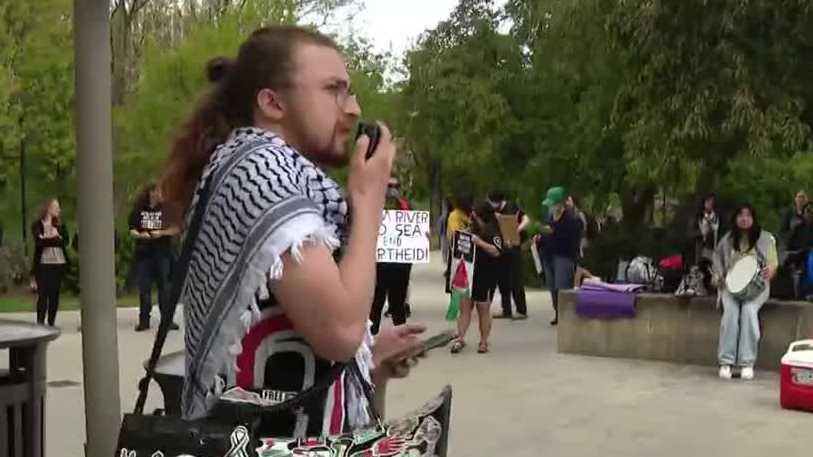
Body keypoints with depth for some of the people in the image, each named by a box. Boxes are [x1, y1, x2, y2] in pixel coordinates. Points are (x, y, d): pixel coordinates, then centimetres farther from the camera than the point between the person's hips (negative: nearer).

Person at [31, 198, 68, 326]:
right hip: (43, 264, -3)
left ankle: (51, 324, 9)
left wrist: (48, 239, -10)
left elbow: (65, 241, -3)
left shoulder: (60, 225, 10)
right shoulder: (37, 225, 1)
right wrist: (55, 239, -8)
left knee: (55, 295, 3)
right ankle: (40, 324, -2)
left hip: (59, 263, 3)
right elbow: (39, 241, -13)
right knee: (43, 295, -5)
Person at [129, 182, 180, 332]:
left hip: (163, 252, -2)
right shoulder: (138, 211, 4)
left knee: (165, 286, 0)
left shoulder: (166, 209, -1)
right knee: (144, 287, 5)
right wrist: (140, 235, -10)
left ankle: (167, 319, 7)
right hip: (143, 253, 2)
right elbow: (132, 230, 10)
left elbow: (176, 229, -1)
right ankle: (144, 320, 12)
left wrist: (161, 233, -14)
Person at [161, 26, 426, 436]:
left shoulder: (271, 171, 15)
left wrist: (368, 353, 12)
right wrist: (369, 200, -15)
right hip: (276, 435, -10)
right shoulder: (263, 166, -16)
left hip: (271, 428, 10)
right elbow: (338, 329, -27)